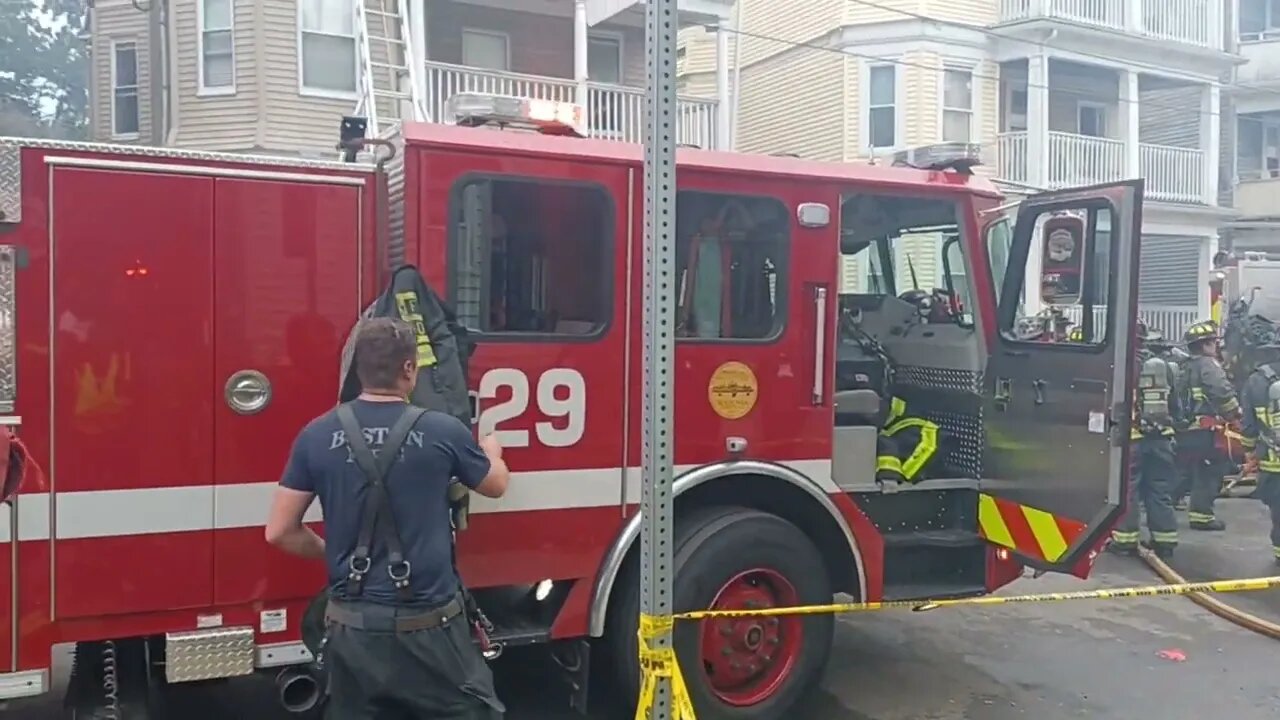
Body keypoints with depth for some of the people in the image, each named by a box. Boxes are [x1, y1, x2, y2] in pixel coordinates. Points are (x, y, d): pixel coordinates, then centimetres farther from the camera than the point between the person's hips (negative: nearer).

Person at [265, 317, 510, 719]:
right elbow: (495, 486, 11)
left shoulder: (317, 436, -4)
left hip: (352, 627, 3)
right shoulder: (443, 431, -9)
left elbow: (279, 532, 2)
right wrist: (492, 450, 33)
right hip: (429, 625, -3)